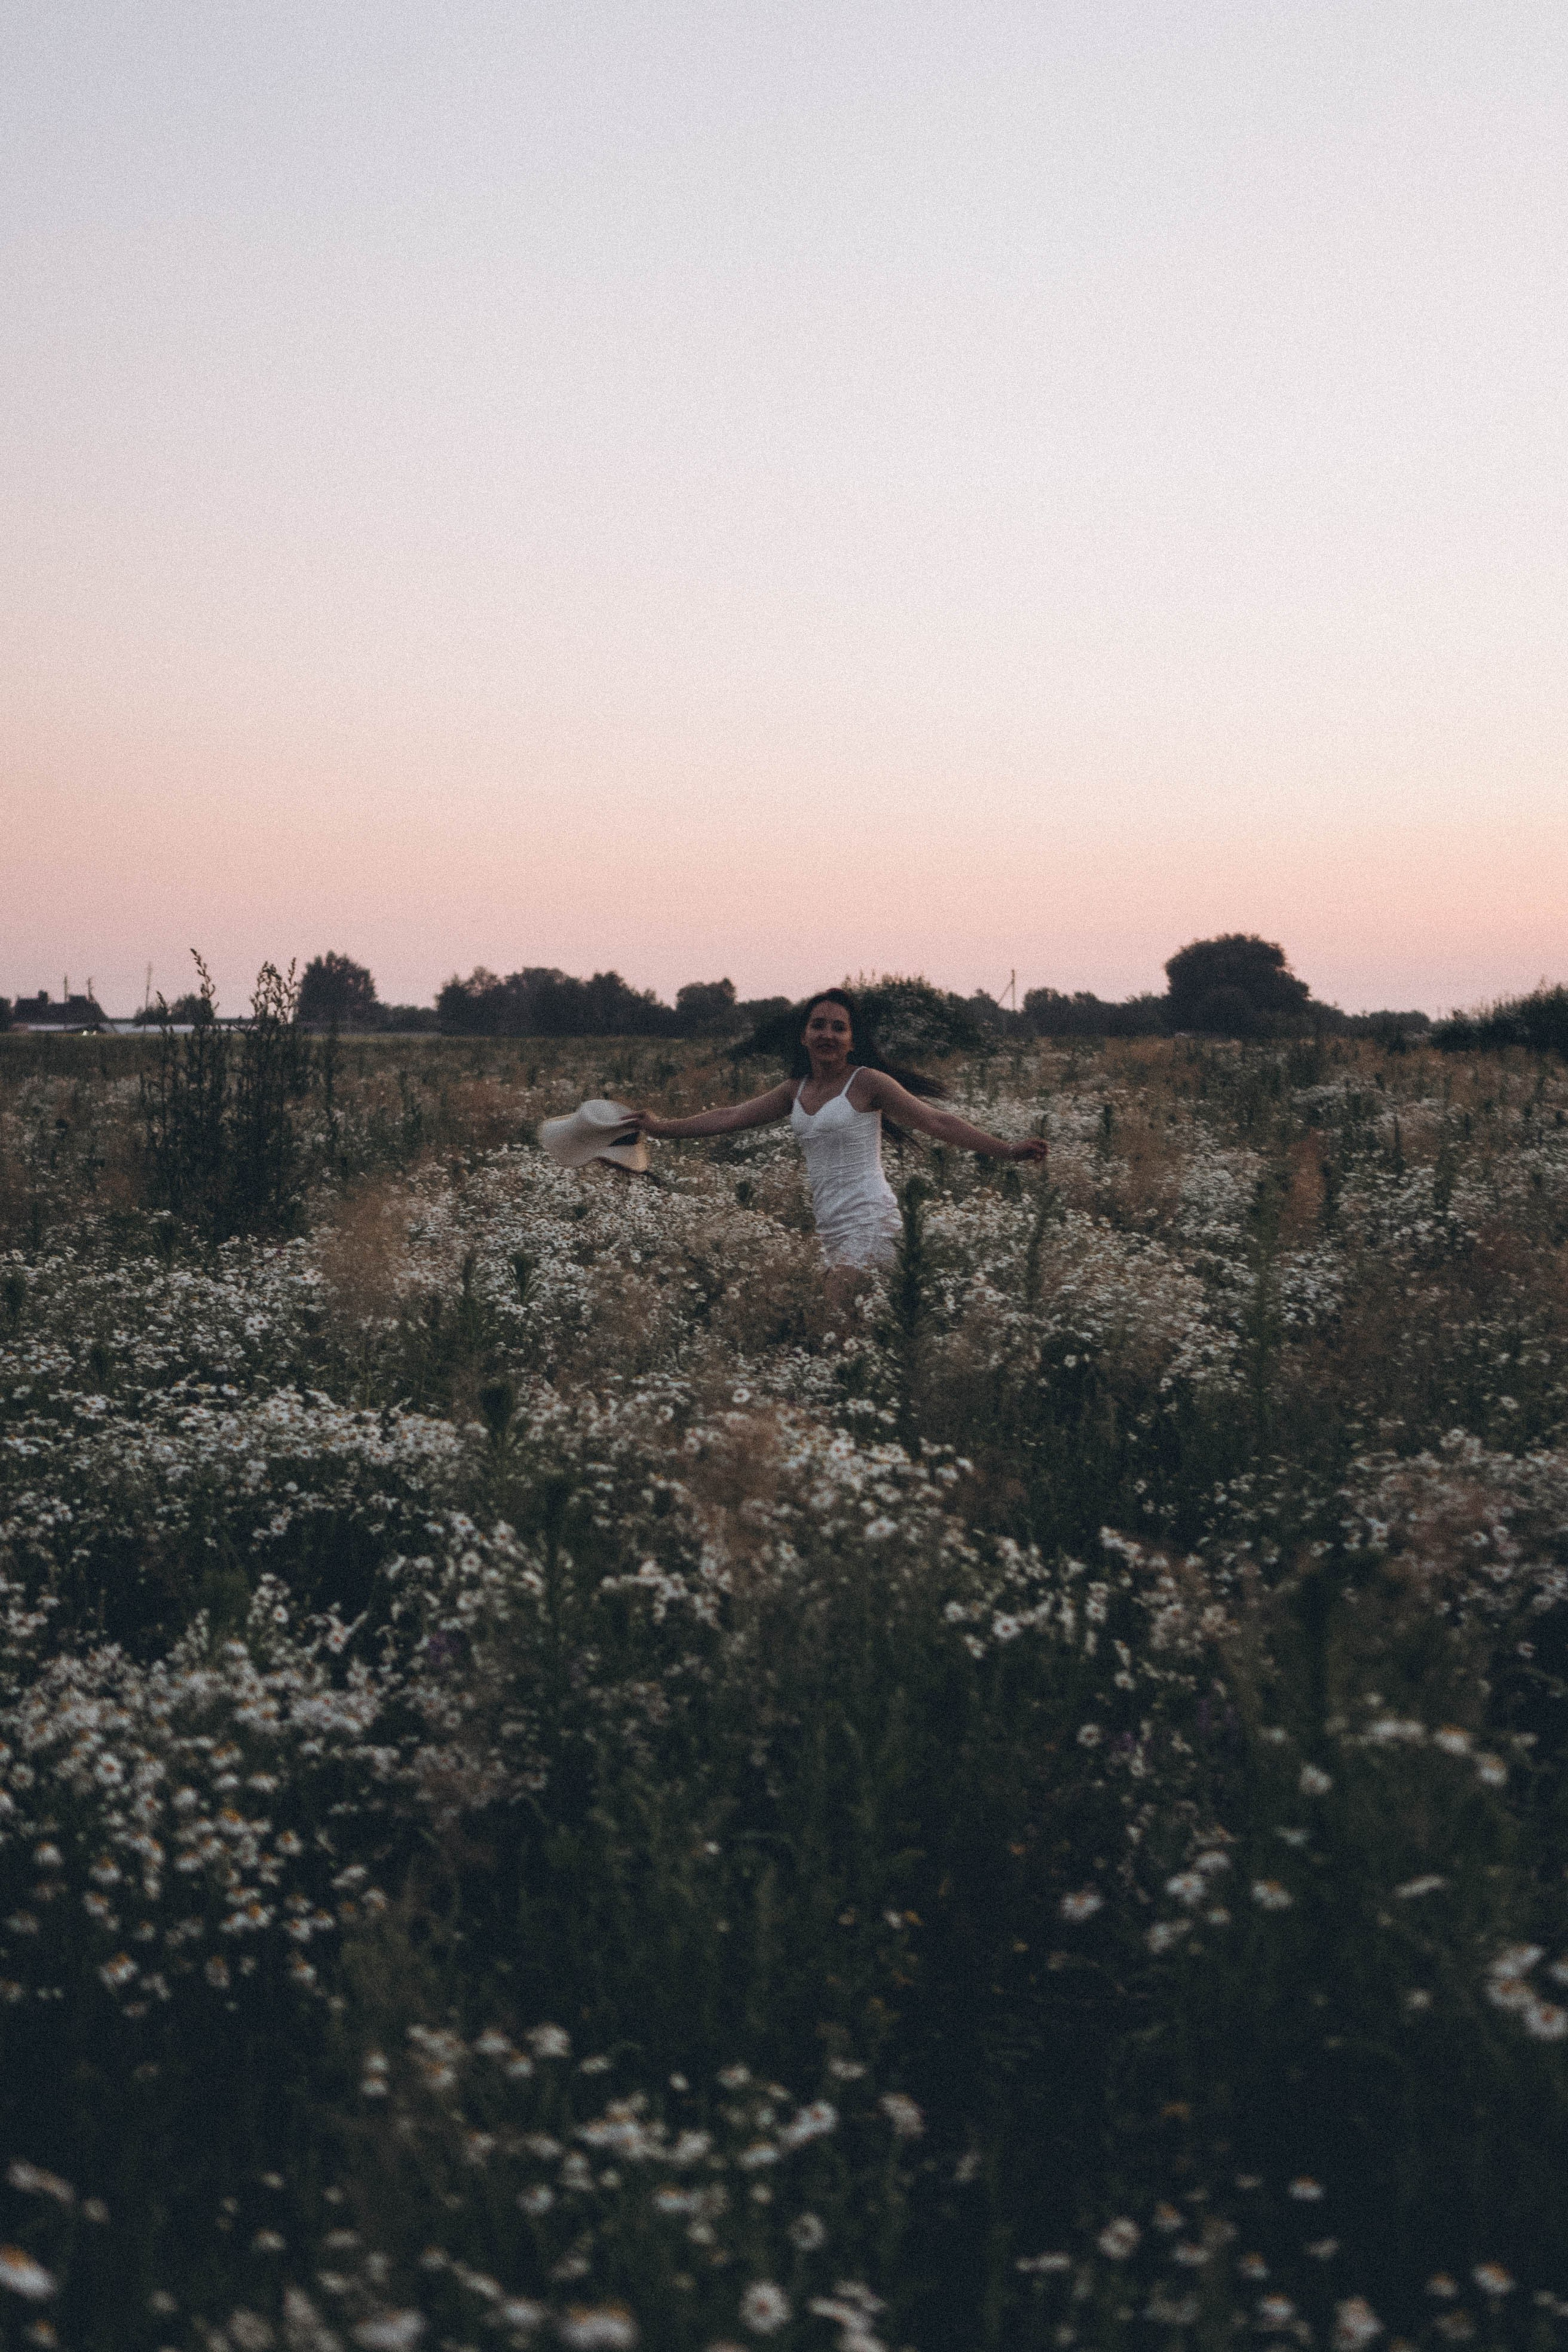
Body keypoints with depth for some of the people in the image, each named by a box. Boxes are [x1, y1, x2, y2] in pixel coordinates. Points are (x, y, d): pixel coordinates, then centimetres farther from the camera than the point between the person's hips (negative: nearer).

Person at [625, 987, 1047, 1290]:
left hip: (869, 1222, -7)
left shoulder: (867, 1082, -3)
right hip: (830, 1229, 7)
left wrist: (1007, 1150, -11)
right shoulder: (796, 1091, 15)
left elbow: (937, 1122, -5)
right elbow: (730, 1117, 22)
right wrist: (661, 1126, 21)